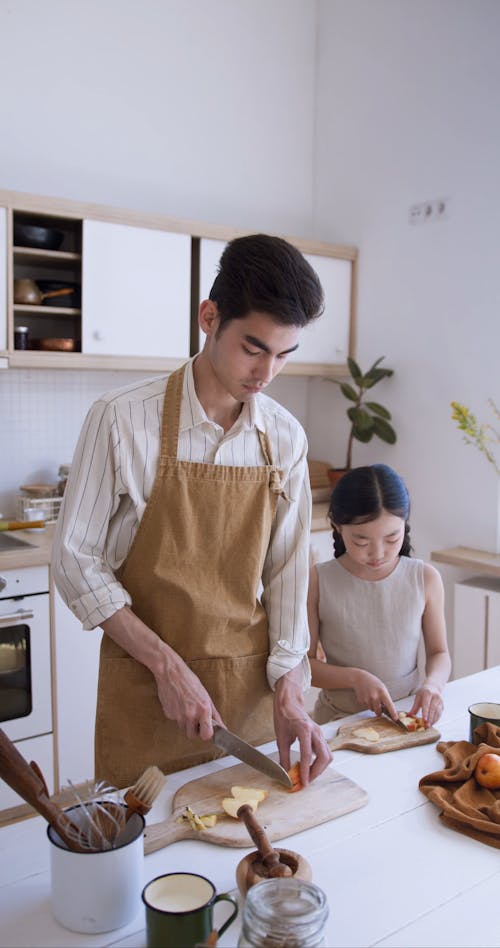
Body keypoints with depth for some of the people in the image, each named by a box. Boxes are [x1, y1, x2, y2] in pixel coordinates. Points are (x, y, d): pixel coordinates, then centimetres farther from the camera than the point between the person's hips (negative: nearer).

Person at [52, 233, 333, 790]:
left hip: (251, 686, 4)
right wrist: (167, 664, -15)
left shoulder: (285, 438, -2)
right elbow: (75, 560, -11)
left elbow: (287, 569, 1)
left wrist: (288, 692, -5)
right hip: (146, 684, -3)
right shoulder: (122, 419, -14)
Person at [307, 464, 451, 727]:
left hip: (408, 713, 3)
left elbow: (439, 652, 8)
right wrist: (355, 678, -18)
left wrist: (432, 683, -13)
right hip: (338, 718, -2)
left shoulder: (425, 578, -2)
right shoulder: (317, 581, -8)